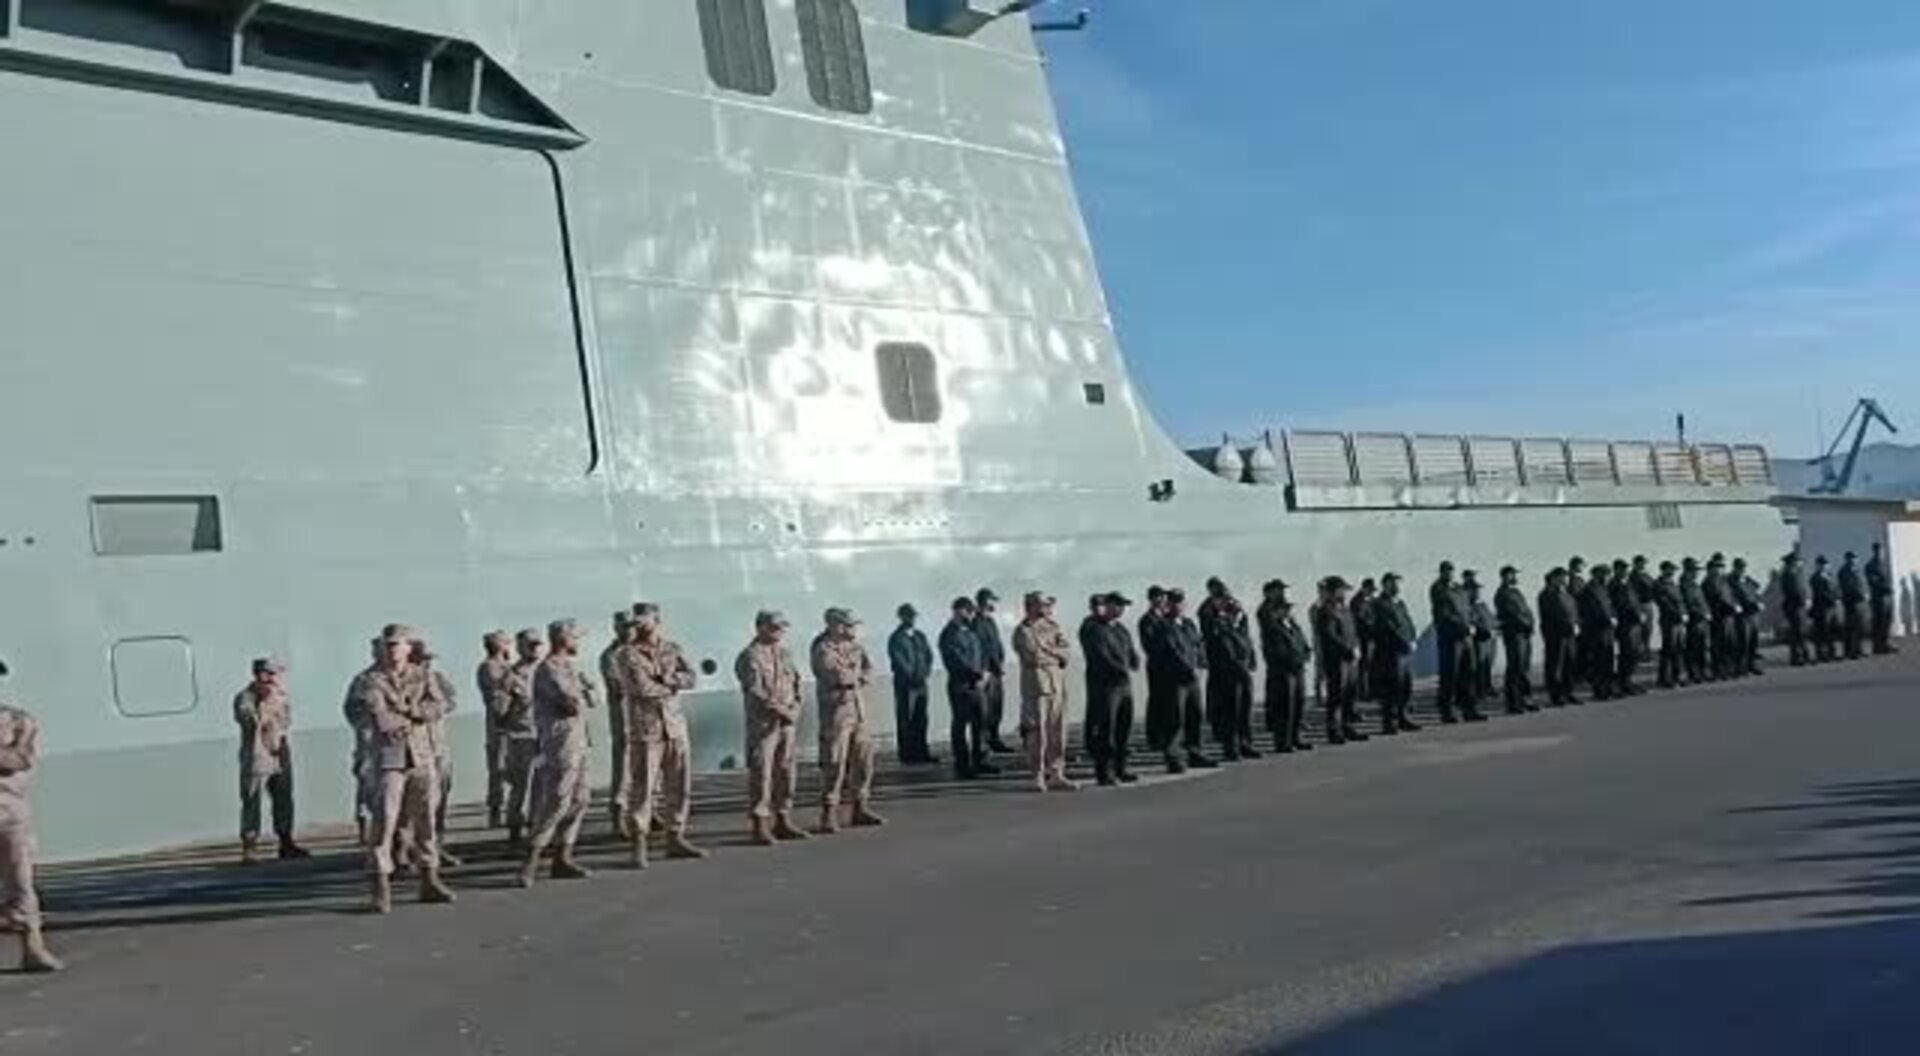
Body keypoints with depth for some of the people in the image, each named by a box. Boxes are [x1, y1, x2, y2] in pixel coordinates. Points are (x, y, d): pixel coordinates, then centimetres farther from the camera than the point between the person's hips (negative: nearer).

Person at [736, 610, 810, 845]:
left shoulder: (785, 654, 14)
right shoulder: (750, 657, -8)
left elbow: (796, 684, 13)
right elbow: (755, 692, -16)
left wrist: (794, 709, -5)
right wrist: (781, 709, -16)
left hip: (787, 722, 7)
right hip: (763, 723, -7)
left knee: (786, 771, 10)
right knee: (760, 774, -6)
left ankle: (783, 821, 19)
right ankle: (760, 826, -2)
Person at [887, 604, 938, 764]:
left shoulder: (920, 635, 15)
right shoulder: (896, 638, -5)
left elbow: (928, 654, 11)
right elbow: (899, 662, -11)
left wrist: (927, 673, -5)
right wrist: (913, 677, -14)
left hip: (921, 683, 6)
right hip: (905, 685, -6)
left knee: (921, 719, 8)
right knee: (904, 720, -2)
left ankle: (921, 752, 14)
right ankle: (906, 755, 2)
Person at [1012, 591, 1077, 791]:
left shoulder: (1053, 627, 16)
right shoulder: (1023, 632, -3)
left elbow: (1065, 653, 8)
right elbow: (1033, 657, -14)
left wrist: (1047, 652, -8)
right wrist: (1055, 655, -1)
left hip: (1058, 684, 6)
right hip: (1035, 685, -6)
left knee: (1058, 731, 6)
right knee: (1037, 731, -6)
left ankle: (1056, 774, 13)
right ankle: (1038, 776, 1)